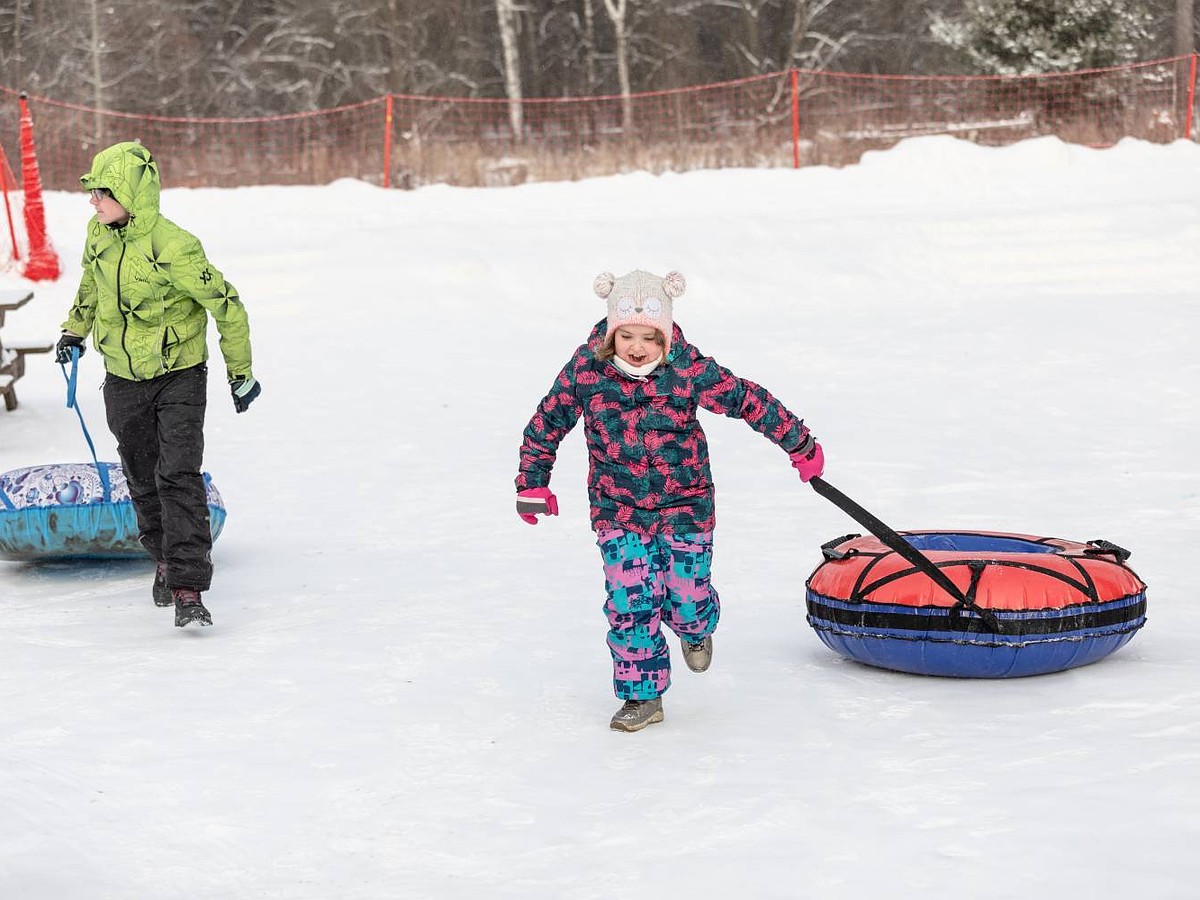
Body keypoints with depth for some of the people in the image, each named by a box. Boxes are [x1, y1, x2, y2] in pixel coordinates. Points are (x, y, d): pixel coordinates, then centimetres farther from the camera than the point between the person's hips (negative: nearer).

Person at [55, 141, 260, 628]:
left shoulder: (173, 247, -23)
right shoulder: (99, 234, -4)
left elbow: (227, 305, -15)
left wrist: (240, 373, -8)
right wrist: (75, 331, 22)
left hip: (179, 376, -6)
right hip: (124, 381, 6)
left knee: (179, 477, -16)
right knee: (142, 478, 14)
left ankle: (188, 588, -16)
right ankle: (166, 556, 37)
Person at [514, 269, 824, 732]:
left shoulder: (689, 370, -18)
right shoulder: (586, 370, -14)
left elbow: (749, 400, -8)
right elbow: (547, 421, 1)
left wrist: (800, 443, 0)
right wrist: (532, 482, 5)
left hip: (684, 503, -1)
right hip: (618, 507, 1)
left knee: (687, 596, 3)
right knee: (629, 602, -7)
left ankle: (696, 629, 42)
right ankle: (642, 695, 9)